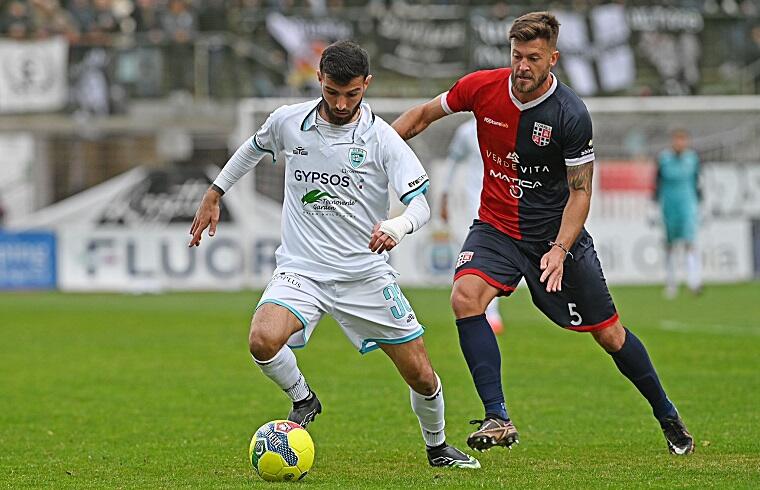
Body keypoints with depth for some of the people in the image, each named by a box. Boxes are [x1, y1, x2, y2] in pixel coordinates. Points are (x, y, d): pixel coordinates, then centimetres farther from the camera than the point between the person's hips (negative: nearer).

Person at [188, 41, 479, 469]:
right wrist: (215, 194, 25)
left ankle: (437, 447, 32)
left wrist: (396, 227, -38)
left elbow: (421, 204, -16)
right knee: (263, 340, -29)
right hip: (302, 270, 1)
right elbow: (255, 147, 22)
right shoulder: (288, 122, -2)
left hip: (367, 273, -1)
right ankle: (303, 400, 3)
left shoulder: (383, 139, -10)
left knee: (422, 377, 0)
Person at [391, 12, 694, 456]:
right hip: (496, 226, 2)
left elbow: (580, 191, -13)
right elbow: (424, 115, 7)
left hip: (555, 233, -2)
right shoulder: (482, 87, -10)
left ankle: (668, 417, 28)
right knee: (466, 297, -26)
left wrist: (560, 249, -26)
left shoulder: (571, 115, -19)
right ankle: (498, 420, -23)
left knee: (610, 334, 4)